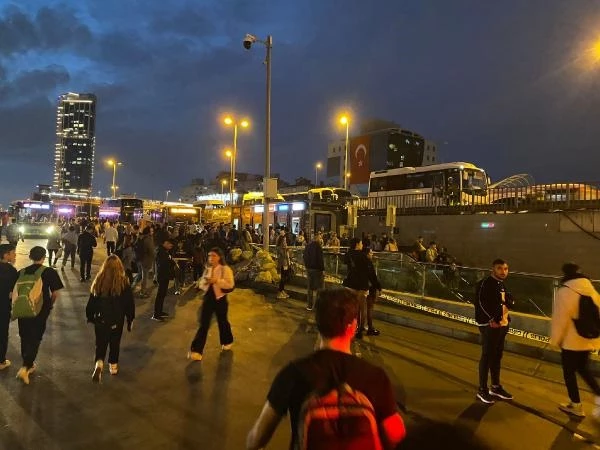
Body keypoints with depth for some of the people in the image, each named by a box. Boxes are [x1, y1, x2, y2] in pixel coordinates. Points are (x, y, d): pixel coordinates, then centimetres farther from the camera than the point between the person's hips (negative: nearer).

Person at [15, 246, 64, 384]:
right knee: (35, 339, 7)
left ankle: (29, 365, 34)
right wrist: (50, 305, 9)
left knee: (25, 338, 19)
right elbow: (55, 293, -9)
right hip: (41, 310, -4)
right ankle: (25, 368, -4)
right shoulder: (50, 272, -9)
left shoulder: (22, 272, 1)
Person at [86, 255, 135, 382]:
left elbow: (92, 301, 1)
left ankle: (99, 363, -8)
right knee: (115, 343, 17)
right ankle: (113, 366, 27)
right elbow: (130, 303, -7)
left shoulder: (99, 281, -8)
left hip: (101, 319, 1)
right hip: (117, 320, -1)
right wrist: (130, 319, 5)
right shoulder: (124, 282, -14)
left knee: (101, 343, 13)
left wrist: (90, 316, 15)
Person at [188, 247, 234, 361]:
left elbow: (230, 284, -18)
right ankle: (196, 350, 3)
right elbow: (202, 285, 12)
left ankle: (227, 342, 39)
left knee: (222, 322, 14)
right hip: (208, 298, 4)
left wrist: (216, 280, -25)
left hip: (220, 299, -4)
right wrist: (204, 282, -11)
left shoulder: (226, 269, -10)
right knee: (203, 324, 1)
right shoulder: (207, 269, 8)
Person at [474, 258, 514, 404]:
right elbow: (480, 303, -21)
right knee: (487, 357, -2)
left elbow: (510, 302, 22)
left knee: (497, 356, 17)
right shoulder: (485, 283, -14)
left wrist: (508, 301, -1)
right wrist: (491, 319, -22)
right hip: (489, 325, -9)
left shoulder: (502, 284, 15)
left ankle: (495, 387, 31)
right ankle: (482, 390, 8)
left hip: (502, 324, 9)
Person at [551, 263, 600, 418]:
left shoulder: (565, 291, -16)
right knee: (583, 368, 24)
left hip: (571, 340, -7)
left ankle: (576, 406, 19)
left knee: (569, 372, 9)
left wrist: (556, 339, -4)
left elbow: (560, 318, -16)